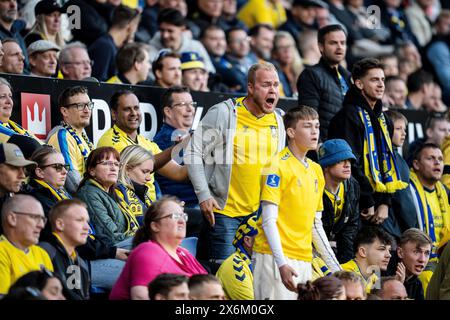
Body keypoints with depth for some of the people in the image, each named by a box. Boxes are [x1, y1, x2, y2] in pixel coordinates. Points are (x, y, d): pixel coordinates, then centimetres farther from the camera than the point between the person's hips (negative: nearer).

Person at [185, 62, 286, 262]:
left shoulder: (277, 120, 9)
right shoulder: (223, 113, -8)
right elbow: (193, 153, -7)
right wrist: (203, 195, -12)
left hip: (261, 212, 5)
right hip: (225, 210, -5)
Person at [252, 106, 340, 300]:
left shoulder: (316, 171, 15)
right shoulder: (277, 166, -6)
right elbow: (268, 220, -12)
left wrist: (336, 268, 16)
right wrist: (282, 263, -21)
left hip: (304, 260, 7)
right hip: (276, 258, -7)